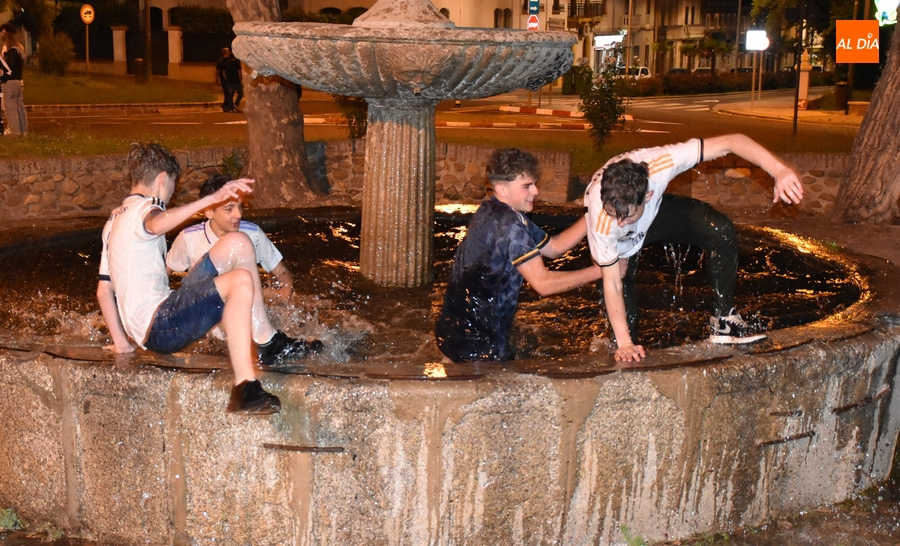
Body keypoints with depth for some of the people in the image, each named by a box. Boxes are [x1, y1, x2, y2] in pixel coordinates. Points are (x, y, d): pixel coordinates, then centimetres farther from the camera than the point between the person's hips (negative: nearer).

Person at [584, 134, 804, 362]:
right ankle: (626, 355, 20)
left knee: (721, 231, -21)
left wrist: (779, 170, -48)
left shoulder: (659, 164, -42)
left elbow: (731, 141, -37)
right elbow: (612, 282, -31)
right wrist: (624, 343, -28)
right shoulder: (601, 217, -42)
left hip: (657, 209, 2)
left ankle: (723, 321, -8)